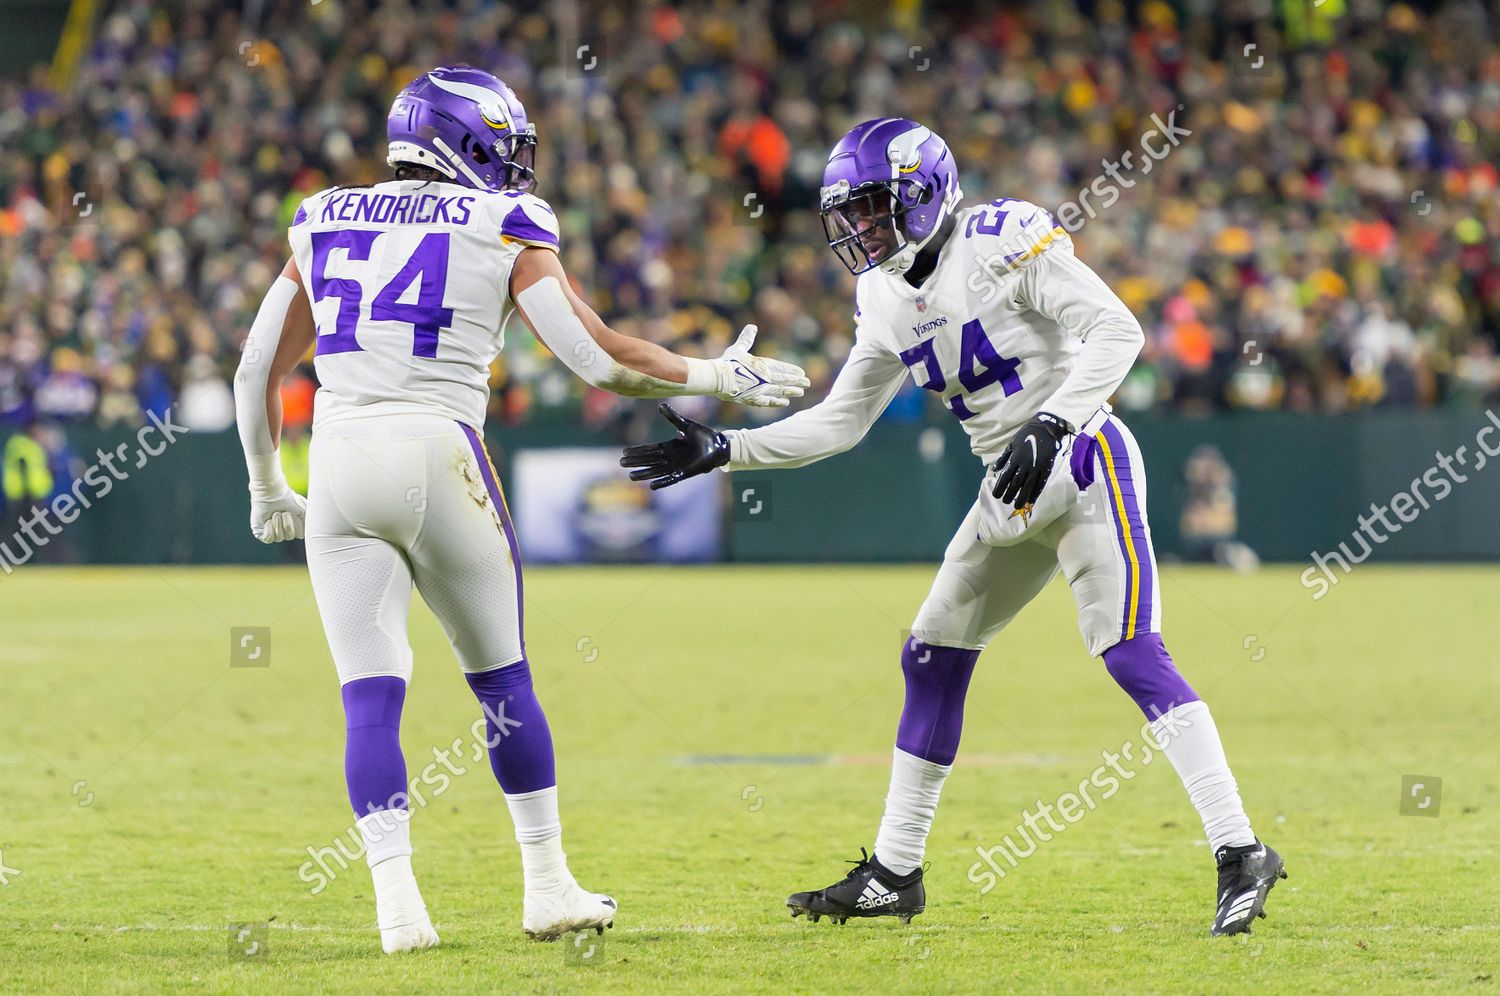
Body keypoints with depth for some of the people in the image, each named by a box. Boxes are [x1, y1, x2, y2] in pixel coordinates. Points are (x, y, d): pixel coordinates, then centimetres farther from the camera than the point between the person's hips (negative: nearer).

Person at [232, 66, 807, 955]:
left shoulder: (324, 222, 16)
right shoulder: (505, 229, 4)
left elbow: (258, 371, 18)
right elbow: (599, 360, -2)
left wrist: (268, 489, 30)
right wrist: (718, 379, 12)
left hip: (339, 459, 3)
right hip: (438, 456, -3)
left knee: (372, 697, 2)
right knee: (502, 680, 14)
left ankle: (398, 903, -9)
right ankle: (549, 888, 20)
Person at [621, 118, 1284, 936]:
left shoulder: (1004, 244, -14)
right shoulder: (888, 300, 9)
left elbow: (1116, 331, -19)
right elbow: (838, 423, 16)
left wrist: (1051, 424, -29)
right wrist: (722, 452, 8)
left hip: (1082, 464, -9)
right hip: (1011, 495, 9)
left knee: (1133, 656, -19)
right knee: (933, 660, 11)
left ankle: (1239, 853, -19)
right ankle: (894, 874, 21)